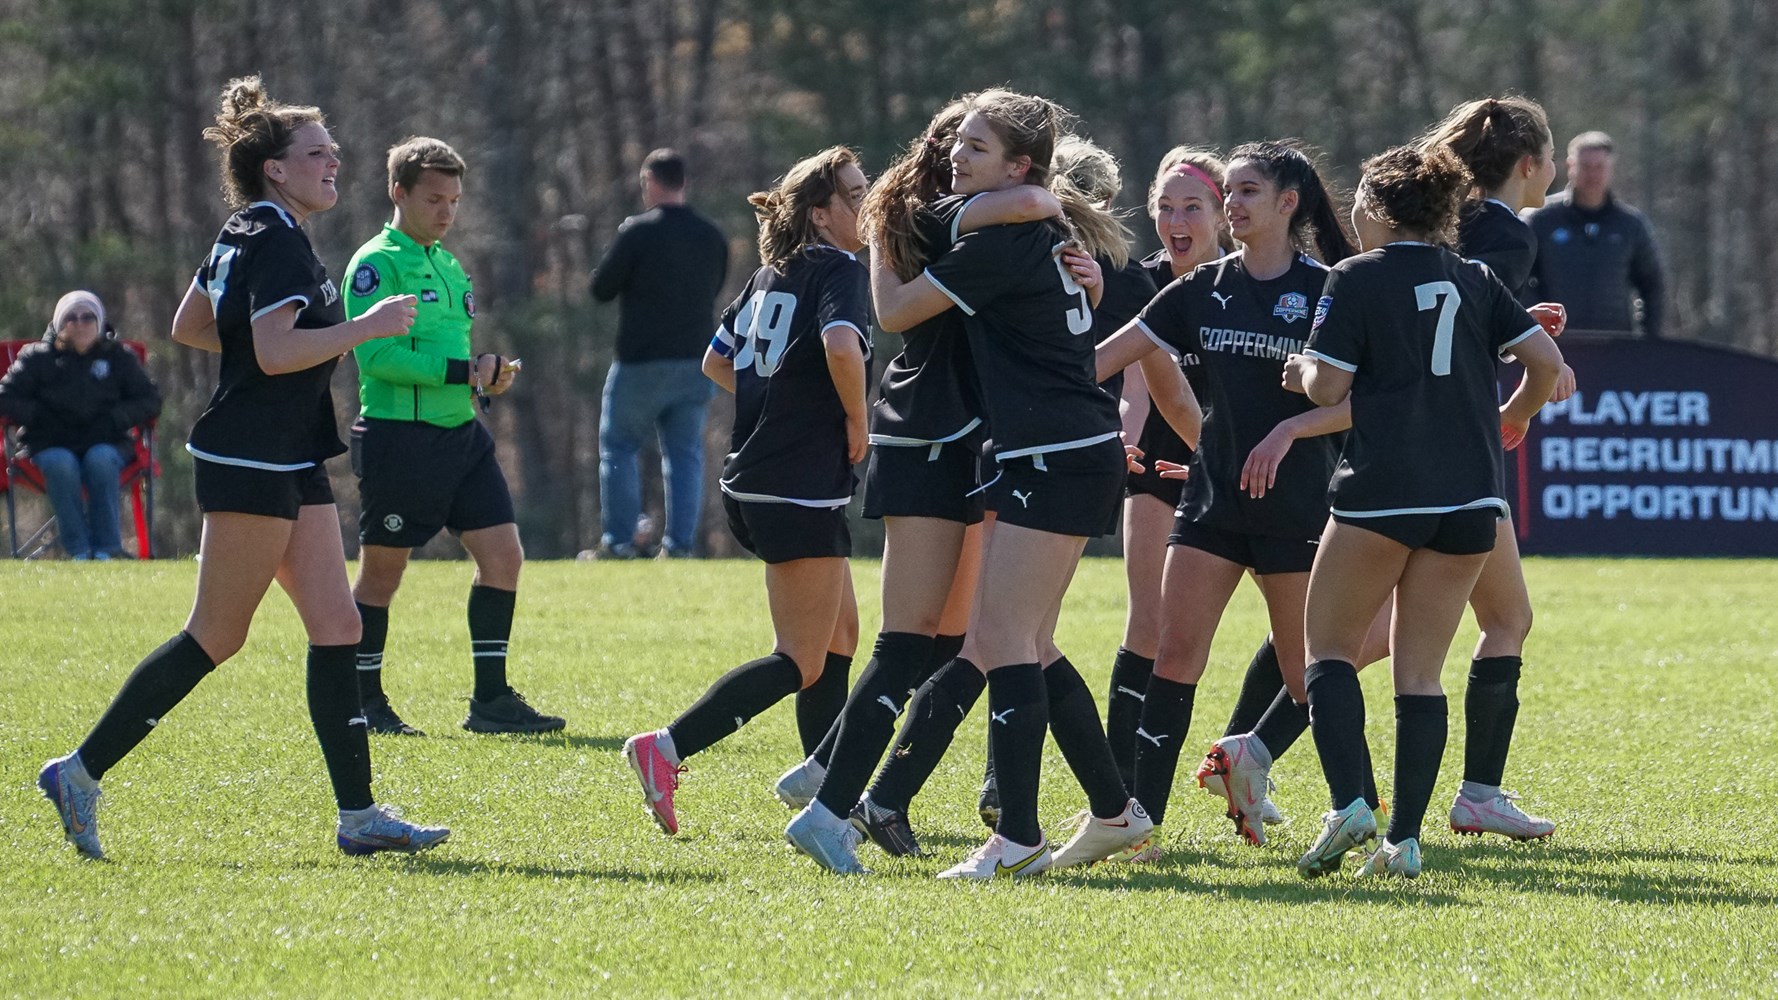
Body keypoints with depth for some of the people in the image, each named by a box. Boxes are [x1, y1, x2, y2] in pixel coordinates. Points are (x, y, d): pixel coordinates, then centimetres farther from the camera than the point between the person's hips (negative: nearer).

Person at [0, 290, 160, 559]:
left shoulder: (119, 357, 10)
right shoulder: (38, 357, 8)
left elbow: (150, 401, 5)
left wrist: (113, 420, -10)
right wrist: (39, 416, -11)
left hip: (104, 444, 1)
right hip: (51, 445, -1)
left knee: (101, 459, -36)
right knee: (60, 464, -37)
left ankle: (106, 545, -31)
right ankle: (77, 547, -34)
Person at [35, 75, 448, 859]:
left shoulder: (248, 235, 14)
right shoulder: (275, 243, -15)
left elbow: (189, 326, 24)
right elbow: (277, 351, -26)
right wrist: (368, 326, -19)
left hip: (292, 466, 10)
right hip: (251, 466, -10)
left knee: (337, 629, 3)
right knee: (216, 637, -4)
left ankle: (358, 815, 1)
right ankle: (81, 773, 3)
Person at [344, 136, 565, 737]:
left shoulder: (449, 265, 18)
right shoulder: (377, 264, -9)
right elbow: (377, 355, -20)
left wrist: (489, 377, 7)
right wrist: (463, 371, -20)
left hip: (460, 435, 8)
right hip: (399, 435, -8)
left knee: (502, 555, -1)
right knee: (382, 571, 1)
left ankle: (490, 699, 4)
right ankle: (362, 702, 13)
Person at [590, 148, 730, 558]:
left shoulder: (637, 232, -12)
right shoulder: (713, 237, 5)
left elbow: (601, 289, -6)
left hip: (641, 360, -5)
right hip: (696, 362, 5)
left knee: (619, 447, 7)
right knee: (685, 453, 9)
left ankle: (618, 540, 1)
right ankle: (680, 543, 3)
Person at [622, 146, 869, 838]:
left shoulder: (769, 275, 13)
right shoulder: (839, 271, -13)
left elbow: (716, 362, 22)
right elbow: (842, 346, -33)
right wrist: (855, 420, -17)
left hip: (753, 483, 9)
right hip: (804, 490, -9)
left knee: (839, 634, 20)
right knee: (803, 663, -5)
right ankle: (667, 749, -15)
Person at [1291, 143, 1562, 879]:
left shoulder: (1357, 278, -2)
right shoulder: (1474, 281, 12)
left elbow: (1328, 388, -7)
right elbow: (1547, 362, 6)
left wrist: (1304, 370, 15)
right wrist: (1509, 421, 23)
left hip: (1382, 488, -5)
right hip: (1470, 495, 5)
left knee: (1329, 648, 8)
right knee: (1420, 671, 8)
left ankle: (1348, 803, -12)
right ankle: (1405, 839, 0)